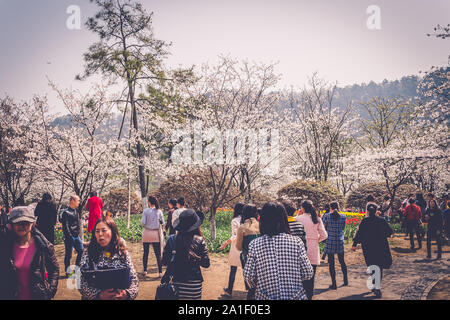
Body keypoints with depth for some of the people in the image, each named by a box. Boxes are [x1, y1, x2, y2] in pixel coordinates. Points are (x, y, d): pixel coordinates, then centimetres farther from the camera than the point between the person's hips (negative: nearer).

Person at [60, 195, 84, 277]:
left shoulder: (76, 211, 13)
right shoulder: (66, 212, -13)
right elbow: (65, 226, -15)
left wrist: (78, 233, 15)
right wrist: (69, 236, -16)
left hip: (77, 236, 8)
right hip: (70, 237, -8)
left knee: (81, 250, 8)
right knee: (69, 255, 0)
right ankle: (68, 272, 11)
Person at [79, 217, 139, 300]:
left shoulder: (123, 253, 9)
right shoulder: (88, 254, 5)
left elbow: (134, 279, 7)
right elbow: (81, 282, -2)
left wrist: (127, 294, -12)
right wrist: (99, 295, -16)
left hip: (121, 297, 1)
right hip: (95, 298, -1)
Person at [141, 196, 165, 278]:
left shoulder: (146, 211, -6)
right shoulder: (159, 211, -3)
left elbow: (143, 223, -10)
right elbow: (162, 223, 2)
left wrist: (145, 225, 11)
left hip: (147, 233, 0)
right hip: (156, 234, 1)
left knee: (146, 253, 12)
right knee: (158, 254, 3)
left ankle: (145, 271, 17)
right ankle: (160, 272, -1)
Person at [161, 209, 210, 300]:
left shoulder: (171, 240, -5)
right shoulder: (199, 241, -9)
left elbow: (164, 262, 1)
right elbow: (206, 264, -6)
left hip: (177, 282, 1)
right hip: (194, 282, -1)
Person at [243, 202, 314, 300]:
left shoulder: (254, 245, -10)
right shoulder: (296, 242, -10)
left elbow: (248, 277, -8)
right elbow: (308, 274, -6)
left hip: (265, 297, 0)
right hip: (296, 296, 1)